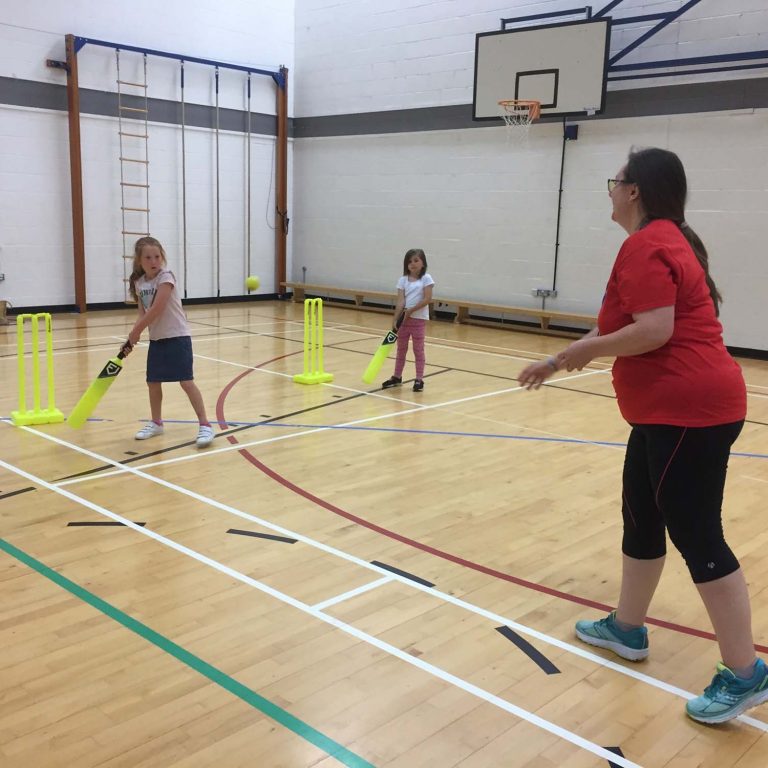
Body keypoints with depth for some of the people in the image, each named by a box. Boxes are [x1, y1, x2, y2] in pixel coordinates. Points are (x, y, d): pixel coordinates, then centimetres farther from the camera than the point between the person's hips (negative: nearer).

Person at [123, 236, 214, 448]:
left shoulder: (165, 277, -15)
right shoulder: (139, 283, 5)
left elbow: (156, 310, -22)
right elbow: (143, 313, 5)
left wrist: (135, 331, -14)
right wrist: (134, 336, -11)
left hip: (177, 337, -7)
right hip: (156, 339, 7)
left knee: (186, 381, -9)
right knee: (153, 382, 13)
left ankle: (205, 425, -4)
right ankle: (156, 423, 30)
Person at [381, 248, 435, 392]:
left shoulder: (426, 278, -7)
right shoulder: (403, 280, 3)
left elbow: (427, 299, -15)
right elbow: (400, 301, -3)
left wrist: (411, 310, -19)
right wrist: (395, 319, -12)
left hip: (419, 319, -4)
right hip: (404, 318, 4)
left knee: (418, 350, 2)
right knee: (401, 349, 14)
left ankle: (419, 379, 9)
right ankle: (397, 377, 25)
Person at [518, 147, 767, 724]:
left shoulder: (645, 246, -14)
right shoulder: (663, 240, 18)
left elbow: (655, 330, -26)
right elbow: (632, 325, 23)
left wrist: (586, 349, -11)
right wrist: (561, 361, 22)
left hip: (688, 411, -11)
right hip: (673, 410, 11)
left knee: (697, 536, -5)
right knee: (641, 518, 18)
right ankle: (627, 630, 32)